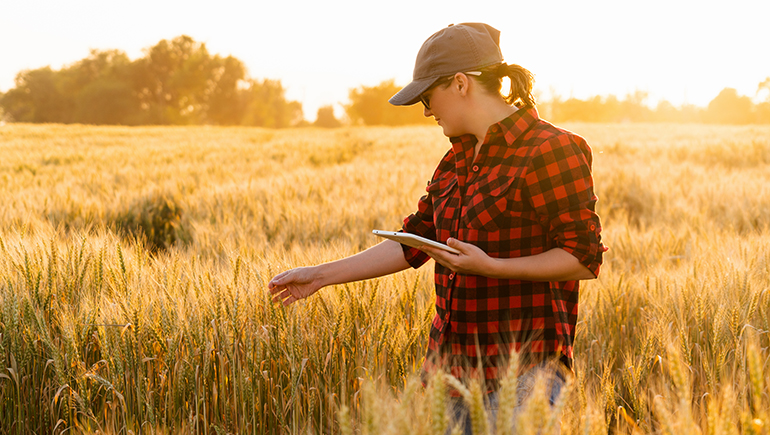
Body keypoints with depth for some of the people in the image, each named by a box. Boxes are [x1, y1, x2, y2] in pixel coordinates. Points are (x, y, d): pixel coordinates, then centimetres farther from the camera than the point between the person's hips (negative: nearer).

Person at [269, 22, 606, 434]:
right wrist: (320, 275, 14)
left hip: (521, 370, -7)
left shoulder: (550, 152, -11)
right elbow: (412, 243, 17)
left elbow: (584, 258, -13)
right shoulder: (457, 160, 14)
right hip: (453, 366, 7)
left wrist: (491, 266, -21)